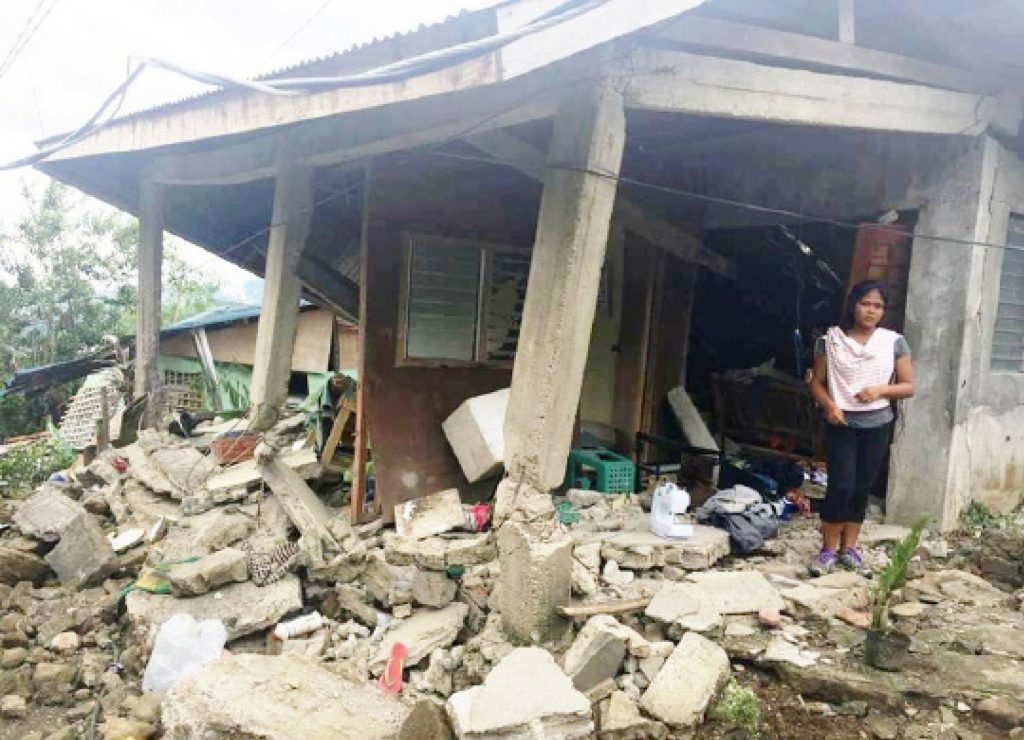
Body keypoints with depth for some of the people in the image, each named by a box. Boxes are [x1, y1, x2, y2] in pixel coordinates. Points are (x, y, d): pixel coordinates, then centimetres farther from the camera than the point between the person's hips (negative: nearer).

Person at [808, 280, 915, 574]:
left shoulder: (894, 342, 0)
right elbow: (817, 382, 2)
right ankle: (828, 549, 5)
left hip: (876, 425, 2)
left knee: (862, 488, 8)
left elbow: (908, 386, 3)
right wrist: (829, 405, -16)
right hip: (841, 423, -2)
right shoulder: (831, 339, -3)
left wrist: (880, 390, -15)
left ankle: (849, 547, 20)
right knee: (841, 486, -8)